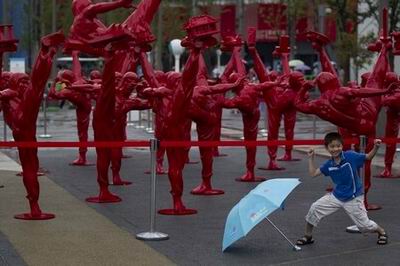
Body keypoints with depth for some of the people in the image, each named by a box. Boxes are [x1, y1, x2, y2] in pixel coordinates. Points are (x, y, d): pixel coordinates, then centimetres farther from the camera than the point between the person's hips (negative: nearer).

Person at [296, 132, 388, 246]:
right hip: (336, 197, 4)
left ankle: (382, 232, 36)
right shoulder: (329, 164, -5)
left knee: (364, 225, 2)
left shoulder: (351, 156, -18)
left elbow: (368, 157, -12)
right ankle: (308, 236, 10)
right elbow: (313, 173, 2)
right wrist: (311, 158, -3)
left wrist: (376, 147, -29)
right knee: (315, 208, -7)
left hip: (353, 199, -4)